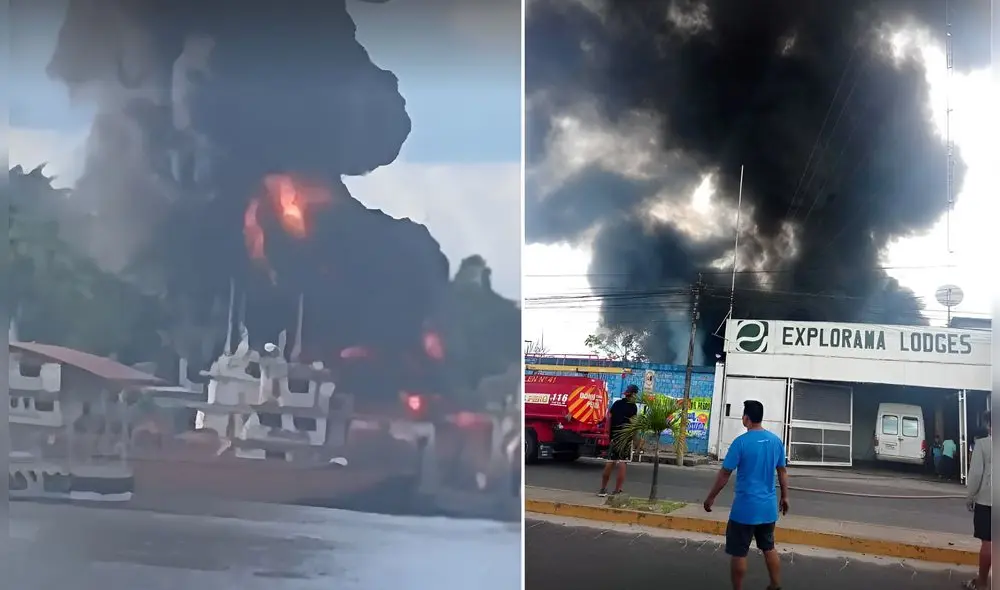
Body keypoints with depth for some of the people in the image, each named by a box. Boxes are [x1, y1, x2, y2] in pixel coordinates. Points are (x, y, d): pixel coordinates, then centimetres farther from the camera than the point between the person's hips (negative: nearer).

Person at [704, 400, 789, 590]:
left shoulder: (741, 442, -15)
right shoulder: (776, 440, 1)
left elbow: (725, 474, -11)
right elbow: (782, 471, 10)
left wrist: (711, 497, -1)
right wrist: (785, 497, 22)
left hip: (745, 508, -6)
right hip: (769, 507, 6)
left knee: (738, 553, 5)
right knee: (769, 548, 20)